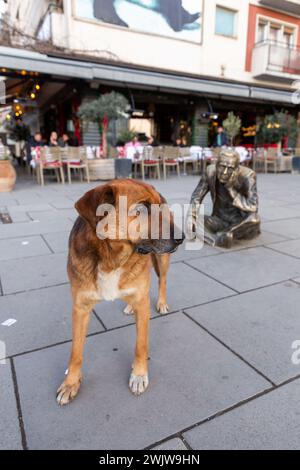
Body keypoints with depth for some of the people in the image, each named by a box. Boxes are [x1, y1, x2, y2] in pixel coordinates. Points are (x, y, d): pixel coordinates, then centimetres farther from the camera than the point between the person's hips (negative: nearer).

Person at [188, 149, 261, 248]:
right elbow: (197, 196, -4)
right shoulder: (211, 172, -13)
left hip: (241, 223, -2)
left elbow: (253, 207, -31)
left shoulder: (247, 176, -23)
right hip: (221, 221, 3)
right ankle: (217, 240, -39)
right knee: (191, 221, -19)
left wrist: (232, 190, -28)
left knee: (254, 218, -36)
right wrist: (191, 216, -21)